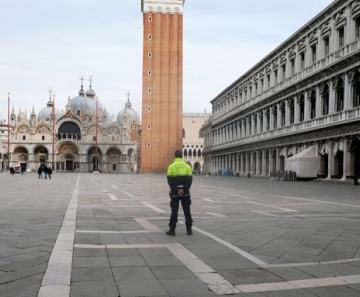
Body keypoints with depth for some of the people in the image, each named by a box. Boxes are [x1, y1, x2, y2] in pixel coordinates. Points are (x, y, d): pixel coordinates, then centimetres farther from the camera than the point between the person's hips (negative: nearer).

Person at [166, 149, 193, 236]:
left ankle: (172, 230, 4)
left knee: (174, 211, 4)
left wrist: (176, 190, -12)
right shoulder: (187, 166, 3)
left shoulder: (171, 166, -2)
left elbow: (170, 180, -10)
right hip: (185, 192, 1)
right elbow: (190, 179, -5)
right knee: (187, 211, 10)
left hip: (175, 192, -1)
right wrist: (184, 190, -10)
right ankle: (189, 230, 12)